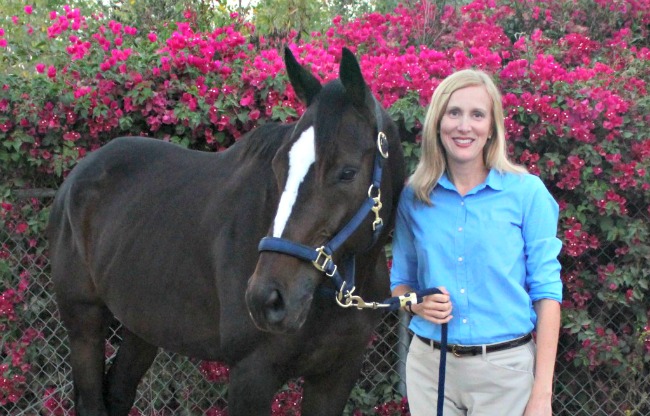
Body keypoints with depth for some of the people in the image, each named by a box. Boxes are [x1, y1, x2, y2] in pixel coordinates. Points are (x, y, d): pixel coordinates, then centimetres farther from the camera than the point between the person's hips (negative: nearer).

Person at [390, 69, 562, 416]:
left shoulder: (527, 193, -5)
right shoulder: (413, 199, 3)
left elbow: (546, 292, -6)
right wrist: (417, 304, -11)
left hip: (506, 368, -2)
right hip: (429, 365, 3)